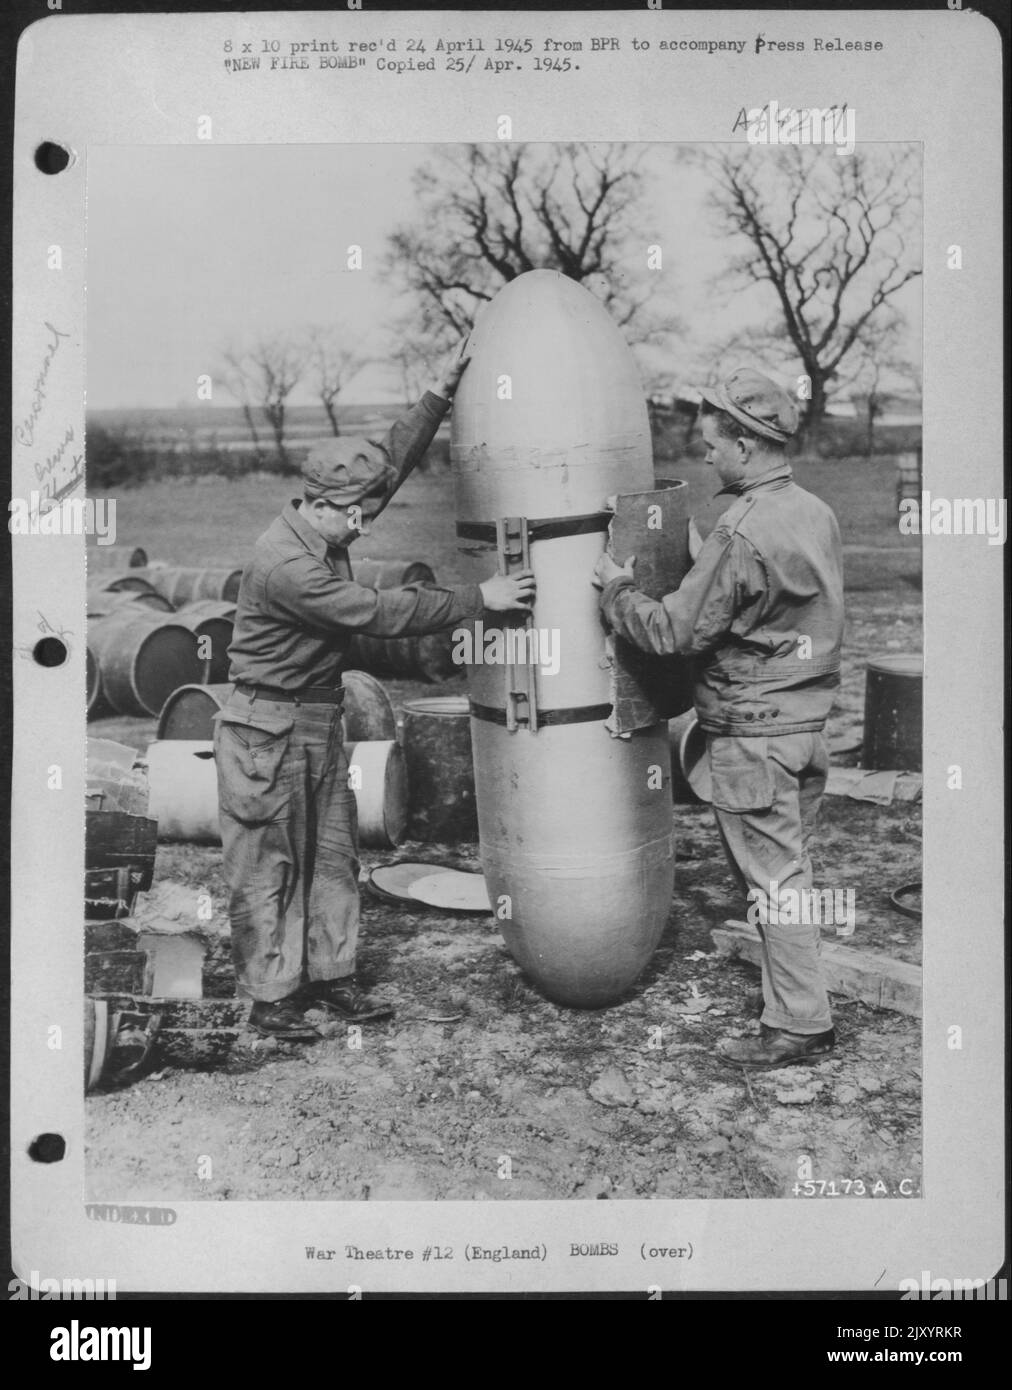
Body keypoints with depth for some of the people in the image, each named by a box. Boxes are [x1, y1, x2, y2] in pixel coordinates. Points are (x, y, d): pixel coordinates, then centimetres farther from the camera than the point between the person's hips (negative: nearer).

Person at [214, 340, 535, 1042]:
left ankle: (331, 973, 25)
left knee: (333, 853, 13)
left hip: (320, 720, 9)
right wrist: (478, 598, -22)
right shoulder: (285, 565, -26)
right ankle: (271, 996, 14)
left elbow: (392, 459, 8)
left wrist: (441, 392, 1)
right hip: (267, 728, -9)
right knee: (270, 865, 3)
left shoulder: (325, 529, 1)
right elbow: (382, 612, -27)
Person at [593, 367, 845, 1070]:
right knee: (790, 869, 18)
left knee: (773, 879, 1)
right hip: (809, 720, 9)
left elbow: (675, 632, -18)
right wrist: (704, 563, 17)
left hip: (754, 734, -9)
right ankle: (801, 999, 30)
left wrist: (617, 591, -1)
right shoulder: (817, 513, 7)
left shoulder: (739, 537, -21)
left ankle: (800, 1025, 11)